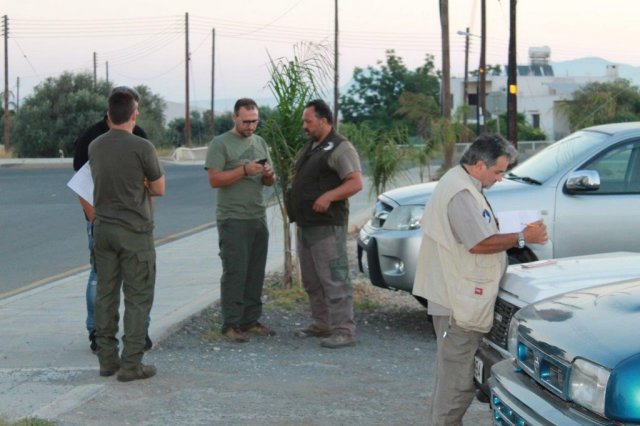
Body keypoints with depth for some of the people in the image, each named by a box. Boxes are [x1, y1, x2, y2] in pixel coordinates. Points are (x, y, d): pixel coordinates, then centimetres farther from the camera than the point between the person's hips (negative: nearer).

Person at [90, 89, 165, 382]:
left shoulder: (95, 147, 4)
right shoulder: (142, 147, -14)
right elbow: (159, 189, -4)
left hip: (103, 228, 6)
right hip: (134, 231, -6)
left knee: (105, 294, 11)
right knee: (137, 298, 0)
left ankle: (107, 359, 16)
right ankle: (131, 364, 0)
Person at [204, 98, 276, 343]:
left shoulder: (260, 143, 15)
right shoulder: (220, 144, -4)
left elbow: (269, 182, 19)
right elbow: (214, 179, -13)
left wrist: (269, 175, -5)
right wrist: (245, 170, -21)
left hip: (258, 218, 6)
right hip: (233, 219, -6)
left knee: (255, 274, 7)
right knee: (235, 273, -7)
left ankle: (250, 321, 14)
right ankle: (231, 326, -4)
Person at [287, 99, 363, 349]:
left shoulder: (340, 148, -10)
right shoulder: (310, 148, 19)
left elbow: (356, 182, -18)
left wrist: (328, 196, -29)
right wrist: (293, 198, 13)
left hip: (327, 225, -10)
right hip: (305, 225, 10)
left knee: (334, 279, -11)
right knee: (312, 281, 13)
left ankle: (344, 331, -11)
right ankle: (321, 324, 22)